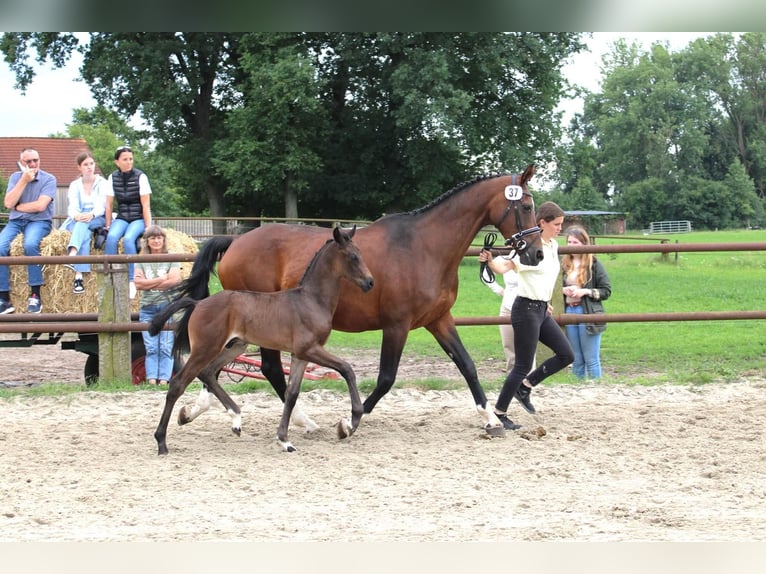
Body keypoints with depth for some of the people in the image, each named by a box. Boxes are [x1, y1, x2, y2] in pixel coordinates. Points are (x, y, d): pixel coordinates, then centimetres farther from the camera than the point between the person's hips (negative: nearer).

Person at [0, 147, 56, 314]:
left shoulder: (49, 179, -1)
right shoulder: (15, 177, 10)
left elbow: (40, 205, -14)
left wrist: (17, 207, -2)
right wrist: (23, 181, -9)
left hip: (39, 221, -4)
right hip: (15, 221, 4)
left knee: (30, 244, -37)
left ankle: (35, 296, -29)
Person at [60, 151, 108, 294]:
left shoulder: (102, 183, 9)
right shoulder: (74, 185, 15)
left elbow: (101, 206, -6)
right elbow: (72, 207, 0)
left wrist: (91, 214, -29)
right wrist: (76, 216, -26)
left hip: (97, 219, -1)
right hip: (77, 221, 1)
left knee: (83, 224, -37)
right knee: (84, 233, -35)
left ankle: (71, 256, -64)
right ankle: (78, 276, -54)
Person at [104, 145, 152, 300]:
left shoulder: (140, 176, -8)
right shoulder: (113, 178, 2)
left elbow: (146, 205, -9)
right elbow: (109, 204, 6)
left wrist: (148, 228, -12)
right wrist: (108, 225, 1)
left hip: (139, 219, -3)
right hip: (121, 218, 3)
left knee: (128, 238, -32)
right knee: (111, 237, -28)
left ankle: (131, 281, -27)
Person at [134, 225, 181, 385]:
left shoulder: (171, 259, 6)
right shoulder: (141, 261, 12)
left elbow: (175, 280, -10)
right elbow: (138, 283, -3)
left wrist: (148, 283, -7)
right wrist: (162, 279, -7)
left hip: (167, 307, -2)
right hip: (147, 308, 2)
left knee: (166, 347, -6)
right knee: (151, 348, -2)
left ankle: (164, 379, -7)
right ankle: (151, 379, -4)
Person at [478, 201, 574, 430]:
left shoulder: (553, 246, 9)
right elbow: (504, 266, -27)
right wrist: (490, 260, -46)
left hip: (542, 310, 9)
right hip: (527, 309, -9)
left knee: (566, 355, 8)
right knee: (523, 366, -5)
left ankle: (525, 386, 19)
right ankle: (499, 413, 6)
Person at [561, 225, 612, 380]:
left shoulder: (594, 264, -3)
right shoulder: (564, 265, 9)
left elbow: (606, 291, -2)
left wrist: (585, 292, -13)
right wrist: (563, 290, -1)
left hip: (588, 314, -4)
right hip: (569, 313, 4)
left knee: (591, 360, -1)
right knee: (576, 360, 11)